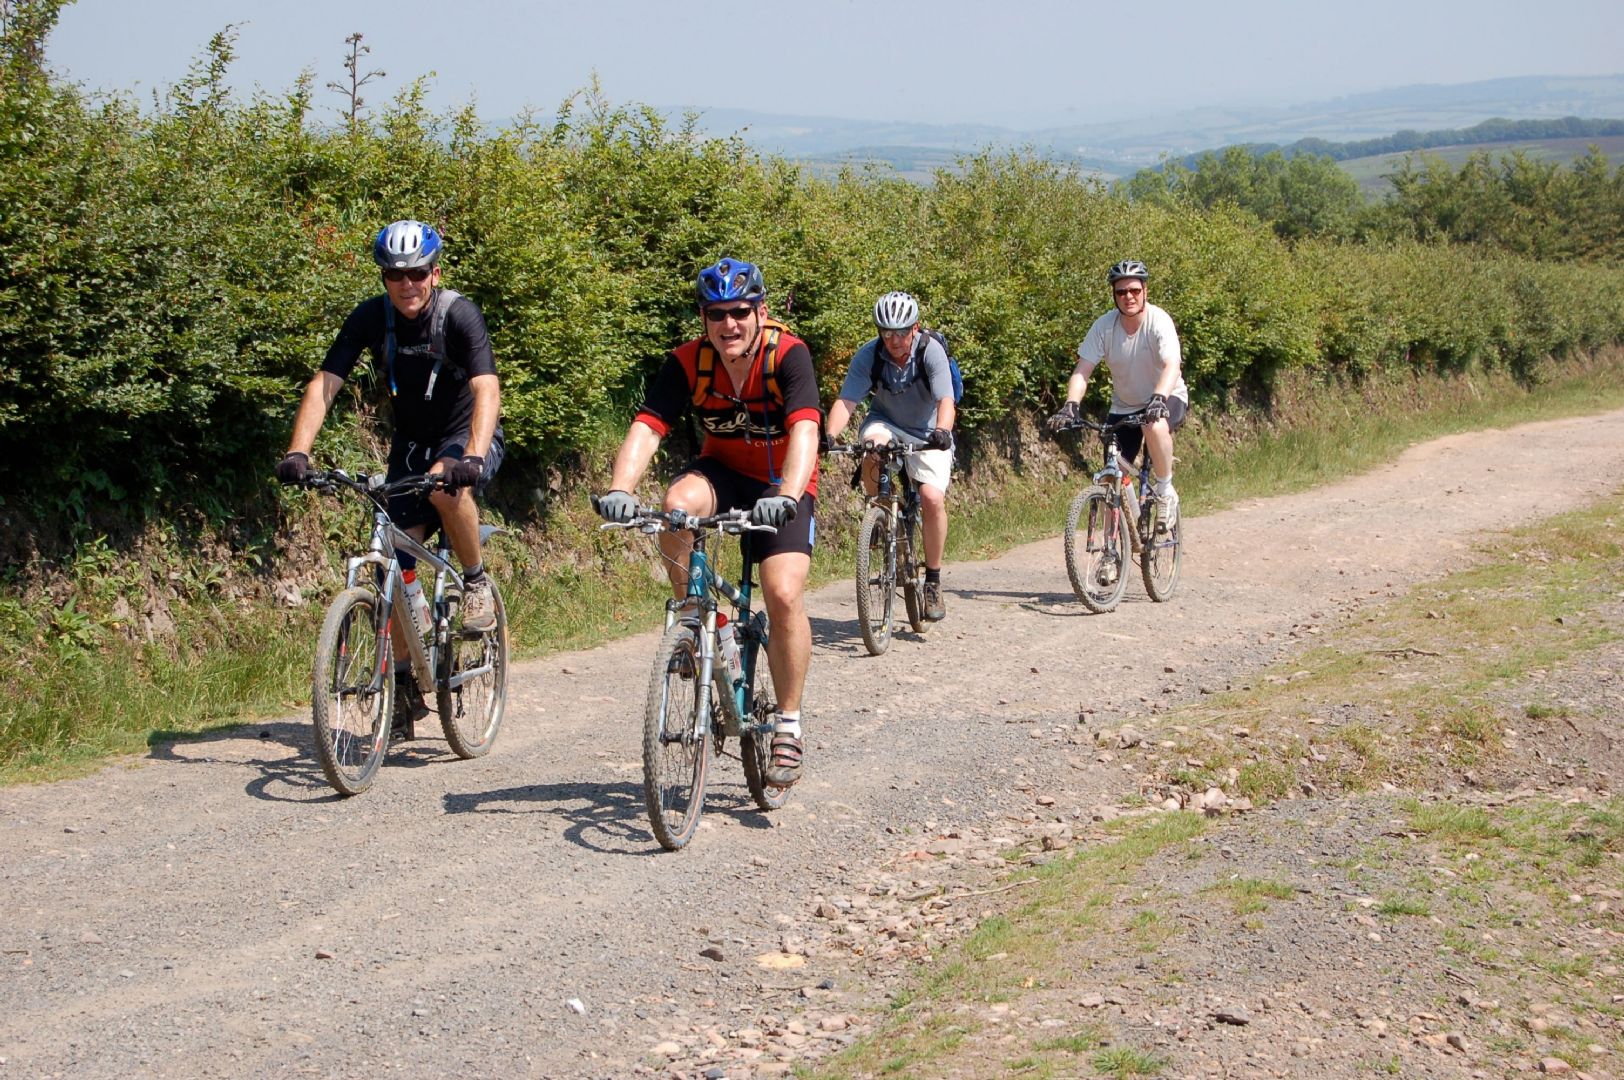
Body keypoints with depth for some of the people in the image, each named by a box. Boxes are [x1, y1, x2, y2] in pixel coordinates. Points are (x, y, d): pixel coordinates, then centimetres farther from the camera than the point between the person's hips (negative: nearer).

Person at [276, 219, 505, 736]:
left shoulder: (459, 314, -22)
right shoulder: (371, 318, -11)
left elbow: (486, 388, -34)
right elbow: (324, 384, -17)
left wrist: (473, 456, -50)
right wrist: (298, 451, -32)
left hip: (467, 435, -4)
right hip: (411, 442, 4)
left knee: (446, 484, -38)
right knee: (398, 564, -3)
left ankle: (477, 583, -13)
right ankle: (404, 683, 9)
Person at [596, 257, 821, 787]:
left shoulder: (788, 355, -24)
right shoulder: (688, 362, -16)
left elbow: (805, 430, -37)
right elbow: (646, 427, -26)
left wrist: (786, 496, -54)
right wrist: (619, 489, -44)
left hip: (782, 487, -2)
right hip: (723, 472, 2)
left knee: (784, 595, -21)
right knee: (678, 505, -33)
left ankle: (788, 727, -5)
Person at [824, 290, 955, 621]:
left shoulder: (931, 350, -22)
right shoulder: (868, 356, -17)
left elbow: (946, 400, -31)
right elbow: (845, 402, -23)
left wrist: (942, 431, -52)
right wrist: (830, 436, -42)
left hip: (928, 434, -1)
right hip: (887, 423, 1)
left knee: (933, 498, -24)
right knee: (872, 445, -36)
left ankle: (933, 581, -7)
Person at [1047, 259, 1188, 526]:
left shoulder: (1159, 321, -22)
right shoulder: (1104, 326, -14)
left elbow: (1172, 366, -36)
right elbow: (1082, 371, -19)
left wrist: (1158, 399, -54)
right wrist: (1070, 405, -36)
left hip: (1167, 398, -4)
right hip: (1124, 406, 4)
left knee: (1155, 427, -39)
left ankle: (1165, 490, -16)